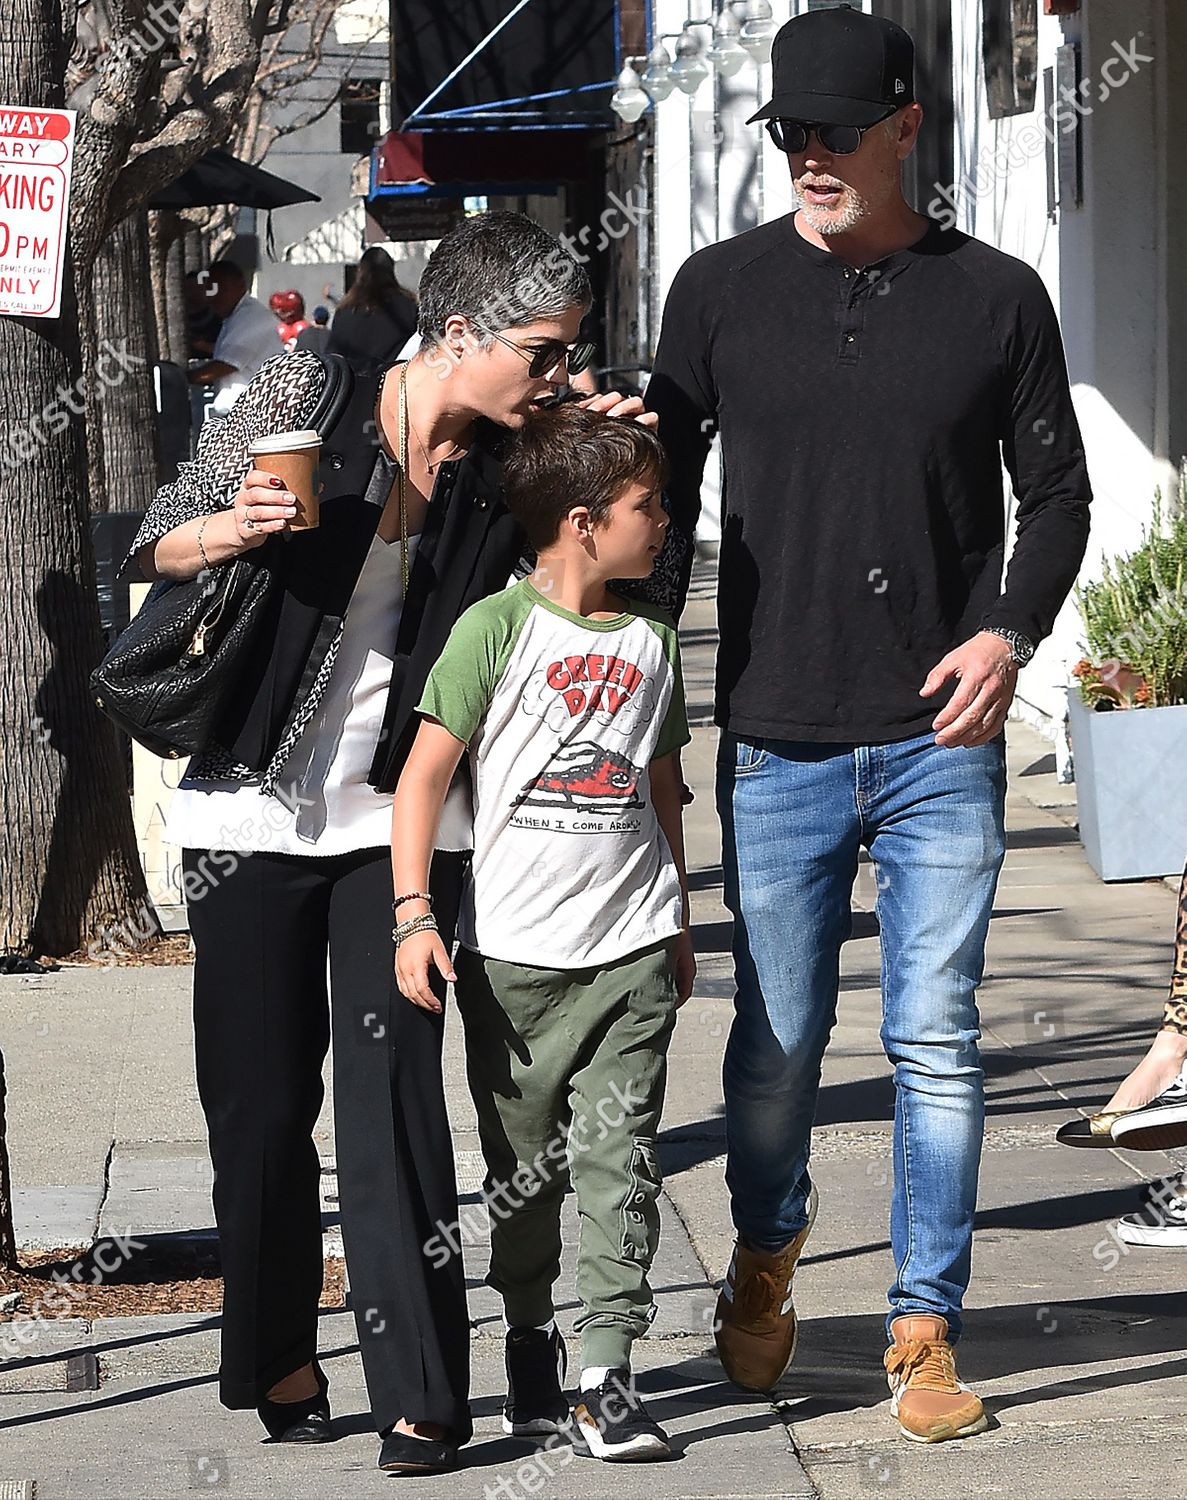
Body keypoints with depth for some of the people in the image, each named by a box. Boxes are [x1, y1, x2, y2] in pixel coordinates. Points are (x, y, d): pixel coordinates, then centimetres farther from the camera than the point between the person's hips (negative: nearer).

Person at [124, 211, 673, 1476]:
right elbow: (161, 547, 1)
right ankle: (277, 1358, 24)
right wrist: (232, 532, -22)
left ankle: (418, 1392, -6)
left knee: (392, 1091, -9)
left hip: (399, 815, 1)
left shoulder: (508, 472, 2)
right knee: (260, 1102, 5)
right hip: (253, 805, -1)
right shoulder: (304, 399, -6)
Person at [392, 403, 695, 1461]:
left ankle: (607, 1372, -5)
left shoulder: (651, 640, 9)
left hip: (632, 947, 3)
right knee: (524, 1164, 8)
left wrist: (679, 927, 22)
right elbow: (425, 775, -7)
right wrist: (413, 915, -13)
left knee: (619, 1156, -4)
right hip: (515, 950, -3)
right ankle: (530, 1343, 25)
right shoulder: (498, 627, -6)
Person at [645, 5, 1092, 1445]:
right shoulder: (722, 288, 4)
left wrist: (1010, 629, -8)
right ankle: (764, 1260, 33)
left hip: (941, 744, -1)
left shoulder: (994, 295, 3)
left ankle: (925, 1327, 10)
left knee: (936, 1044, 0)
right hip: (776, 746, 1)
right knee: (775, 1042, 7)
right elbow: (667, 487, 10)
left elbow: (1056, 489, 9)